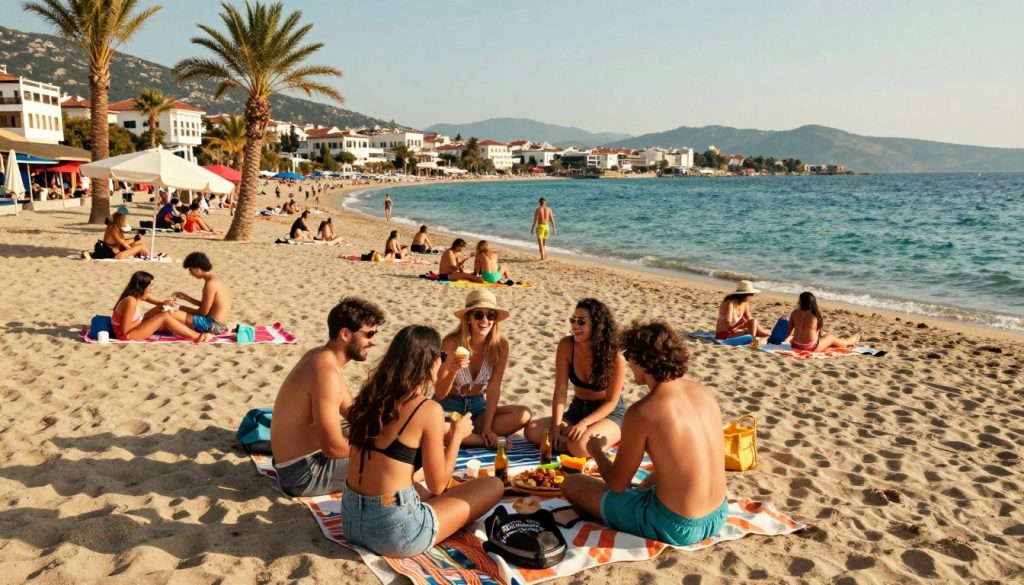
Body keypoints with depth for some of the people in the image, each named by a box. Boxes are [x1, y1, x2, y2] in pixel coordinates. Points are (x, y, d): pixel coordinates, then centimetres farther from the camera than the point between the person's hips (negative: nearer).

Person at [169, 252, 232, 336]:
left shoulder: (210, 283, -19)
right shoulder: (216, 279, 10)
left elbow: (203, 312, -16)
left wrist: (185, 309, -1)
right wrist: (185, 297, 18)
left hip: (213, 325, -10)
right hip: (217, 323, 10)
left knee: (174, 314, -18)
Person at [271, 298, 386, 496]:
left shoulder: (320, 356, 4)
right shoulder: (326, 372, -28)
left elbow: (350, 411, 12)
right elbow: (334, 447, -29)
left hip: (295, 458, 10)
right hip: (301, 474, -10)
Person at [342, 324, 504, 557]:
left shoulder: (371, 396, 3)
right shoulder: (429, 410, -16)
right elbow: (436, 486, -8)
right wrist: (457, 435, 5)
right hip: (394, 532, -8)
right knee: (493, 486, 6)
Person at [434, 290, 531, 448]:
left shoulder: (500, 345, -12)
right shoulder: (452, 342, -21)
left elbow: (494, 388, -7)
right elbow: (439, 394, -19)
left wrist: (487, 428, -15)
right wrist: (453, 371, -40)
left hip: (478, 405, 3)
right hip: (448, 406, -3)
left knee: (523, 415, -20)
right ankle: (488, 442, -16)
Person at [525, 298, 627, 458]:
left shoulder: (614, 356, -21)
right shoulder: (566, 346, -13)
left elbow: (611, 401, -14)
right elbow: (560, 391, -10)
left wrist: (584, 423, -28)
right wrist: (556, 426, -21)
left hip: (609, 413, -4)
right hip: (577, 409, 4)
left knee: (580, 446, -35)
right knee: (532, 431, -17)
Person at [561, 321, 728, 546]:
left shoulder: (641, 412, -21)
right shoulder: (704, 393, -1)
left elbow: (616, 483, -9)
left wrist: (597, 451, 11)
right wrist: (643, 487, 23)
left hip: (675, 528, -8)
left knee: (572, 485, 6)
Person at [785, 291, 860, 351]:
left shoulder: (794, 313, -4)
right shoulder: (816, 314, -8)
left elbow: (789, 331, 0)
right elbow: (818, 332, 1)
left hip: (796, 345, 3)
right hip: (811, 347, -3)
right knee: (830, 337, 26)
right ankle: (853, 341, 53)